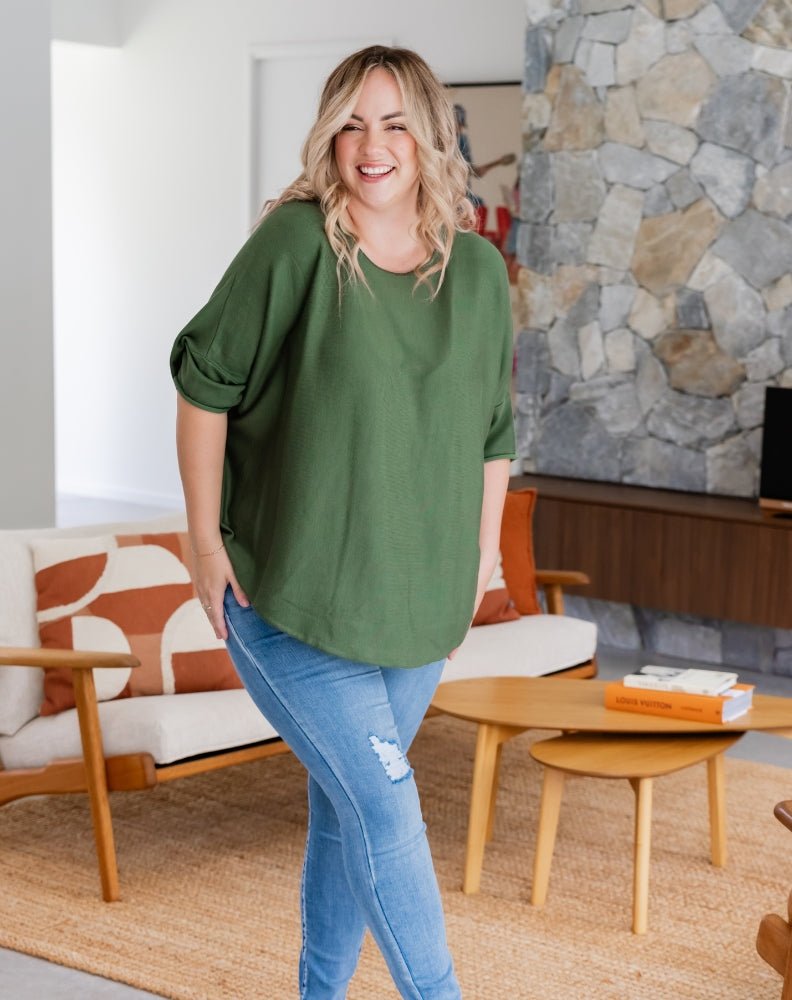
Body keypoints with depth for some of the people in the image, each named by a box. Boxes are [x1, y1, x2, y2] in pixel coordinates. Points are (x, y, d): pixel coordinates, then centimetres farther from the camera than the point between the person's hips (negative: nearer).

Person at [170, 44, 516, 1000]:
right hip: (289, 601, -4)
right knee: (386, 808, -6)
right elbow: (204, 383, -7)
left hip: (417, 605, 5)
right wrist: (205, 541, -8)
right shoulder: (295, 244, -12)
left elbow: (493, 430, 13)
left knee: (347, 813, 16)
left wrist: (483, 551, 13)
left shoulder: (479, 272, 2)